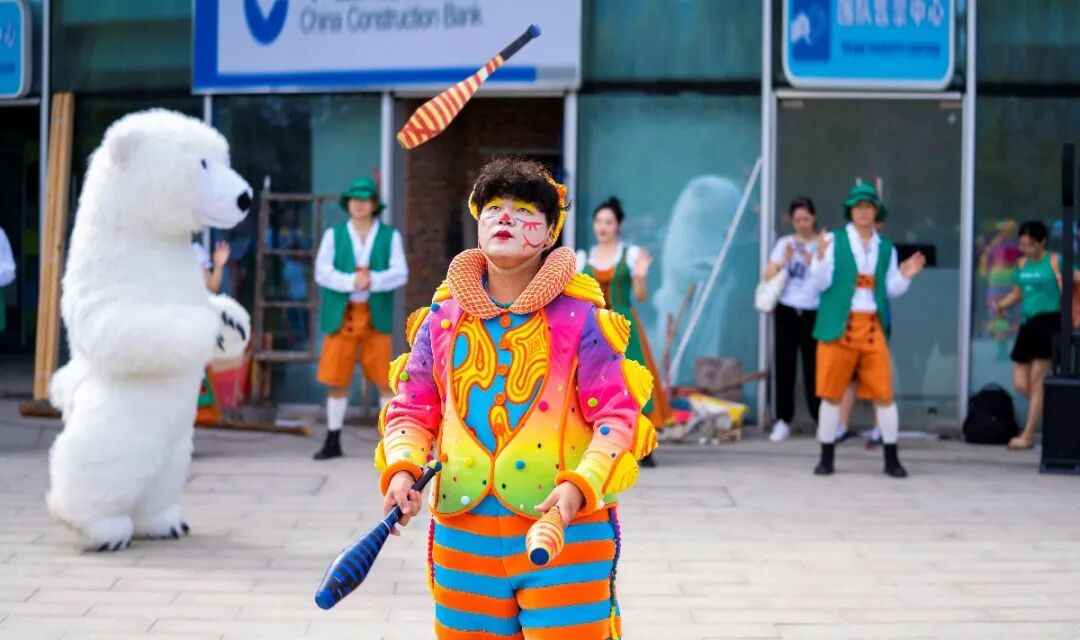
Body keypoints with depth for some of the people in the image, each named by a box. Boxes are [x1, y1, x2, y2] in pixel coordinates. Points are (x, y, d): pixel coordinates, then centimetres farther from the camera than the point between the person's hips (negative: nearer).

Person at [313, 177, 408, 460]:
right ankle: (333, 442, 10)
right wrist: (351, 281, -20)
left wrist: (373, 280, -22)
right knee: (337, 381, 2)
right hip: (341, 316, 1)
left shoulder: (390, 236, 6)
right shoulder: (333, 235, 6)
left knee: (385, 379, -3)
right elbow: (322, 272, -2)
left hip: (375, 316, -1)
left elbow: (400, 274, -3)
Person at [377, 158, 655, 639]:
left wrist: (580, 485, -21)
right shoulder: (443, 317, 8)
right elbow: (412, 409, 12)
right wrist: (401, 470, -7)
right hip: (462, 537, 3)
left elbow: (617, 416, -5)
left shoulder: (579, 317, -2)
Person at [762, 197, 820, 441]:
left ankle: (822, 419, 3)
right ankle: (783, 420, 5)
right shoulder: (784, 243, 8)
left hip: (813, 312, -2)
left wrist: (810, 258, -19)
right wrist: (785, 259, -14)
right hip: (786, 310, 2)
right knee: (784, 365, 1)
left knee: (813, 365, -5)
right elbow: (769, 276, 2)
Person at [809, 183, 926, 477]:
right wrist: (821, 255, -21)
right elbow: (821, 283, -5)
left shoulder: (886, 248, 12)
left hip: (873, 327, 2)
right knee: (832, 394, 4)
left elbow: (891, 289, 12)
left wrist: (905, 276, -6)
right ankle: (826, 457, 14)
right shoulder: (833, 241, 2)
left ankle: (891, 459, 8)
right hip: (838, 326, -2)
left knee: (884, 393, 0)